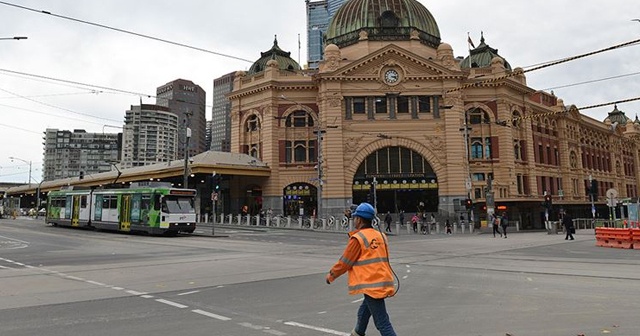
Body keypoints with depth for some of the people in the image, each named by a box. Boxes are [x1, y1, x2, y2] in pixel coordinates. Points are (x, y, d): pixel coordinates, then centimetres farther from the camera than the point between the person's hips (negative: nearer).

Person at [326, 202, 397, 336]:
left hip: (372, 286, -8)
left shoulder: (358, 238, -11)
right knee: (363, 313, 27)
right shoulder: (381, 236, 10)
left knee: (382, 323, -6)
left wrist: (331, 275, 10)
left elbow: (345, 262, -6)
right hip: (384, 283, 8)